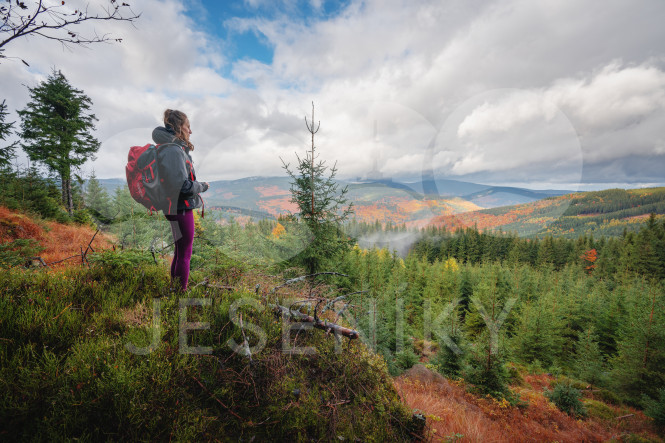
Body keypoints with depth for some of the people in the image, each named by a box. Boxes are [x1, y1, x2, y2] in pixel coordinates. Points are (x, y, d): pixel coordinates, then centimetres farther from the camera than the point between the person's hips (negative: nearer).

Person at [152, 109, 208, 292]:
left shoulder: (176, 148, 12)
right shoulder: (173, 150, -18)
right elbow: (183, 185, -22)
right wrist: (203, 186, -8)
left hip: (179, 208, 10)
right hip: (180, 208, -10)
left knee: (180, 252, 19)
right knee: (184, 254, -1)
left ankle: (175, 290, 32)